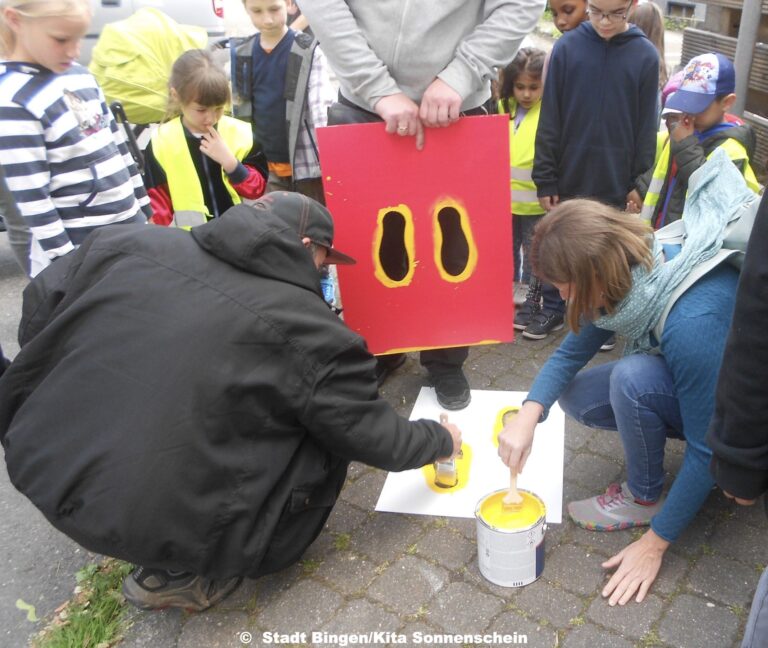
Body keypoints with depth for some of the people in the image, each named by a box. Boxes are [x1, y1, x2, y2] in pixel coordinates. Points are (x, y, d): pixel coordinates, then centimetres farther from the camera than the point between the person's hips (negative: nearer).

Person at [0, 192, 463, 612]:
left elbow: (41, 305, 11)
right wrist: (441, 439, 16)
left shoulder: (132, 244, -1)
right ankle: (187, 574, 9)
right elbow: (375, 439, -3)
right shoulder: (307, 328, -13)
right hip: (159, 523, -6)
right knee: (325, 438, 8)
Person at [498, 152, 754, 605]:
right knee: (575, 395, -6)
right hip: (679, 390, 7)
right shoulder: (632, 272, -16)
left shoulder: (692, 322, -38)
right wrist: (528, 415, -25)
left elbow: (708, 450, -31)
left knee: (633, 377, -31)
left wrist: (654, 544, -22)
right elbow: (571, 354, -8)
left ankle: (644, 498, -6)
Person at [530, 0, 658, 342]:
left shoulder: (645, 55, -4)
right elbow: (549, 118, -4)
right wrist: (545, 178, -5)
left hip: (615, 180, 0)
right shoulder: (567, 46, -5)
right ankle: (552, 308, 29)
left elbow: (646, 128, 0)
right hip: (569, 174, 0)